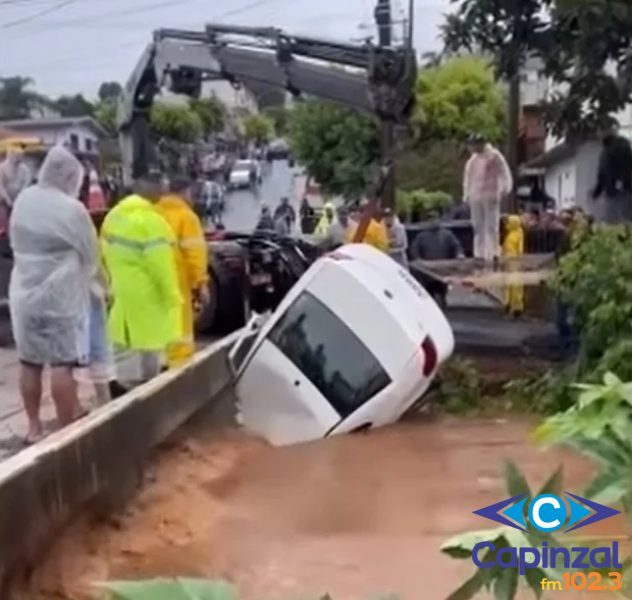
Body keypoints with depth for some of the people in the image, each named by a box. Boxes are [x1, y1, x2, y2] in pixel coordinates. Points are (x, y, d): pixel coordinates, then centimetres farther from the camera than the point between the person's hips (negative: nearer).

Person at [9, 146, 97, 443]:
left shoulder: (23, 200, 3)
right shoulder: (71, 209, -15)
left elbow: (16, 244, 12)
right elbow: (90, 255, -4)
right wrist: (90, 281, 14)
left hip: (23, 293, 6)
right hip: (60, 296, -6)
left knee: (29, 363, 12)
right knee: (62, 364, -2)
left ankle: (34, 428, 22)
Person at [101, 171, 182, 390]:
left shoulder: (114, 216, 8)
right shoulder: (150, 221, -20)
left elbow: (105, 255, 14)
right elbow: (160, 265, -21)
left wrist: (113, 284, 20)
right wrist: (173, 298, -12)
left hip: (121, 297, 9)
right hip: (145, 300, -9)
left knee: (124, 362, 16)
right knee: (147, 367, 0)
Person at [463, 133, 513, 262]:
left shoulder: (494, 156, -3)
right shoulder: (473, 159, 16)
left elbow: (504, 175, -5)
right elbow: (468, 177, 22)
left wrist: (501, 192, -12)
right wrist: (467, 194, 15)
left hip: (490, 196, -6)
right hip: (475, 197, 6)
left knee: (491, 226, -7)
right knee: (478, 226, 7)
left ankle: (492, 254, -7)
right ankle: (479, 253, 12)